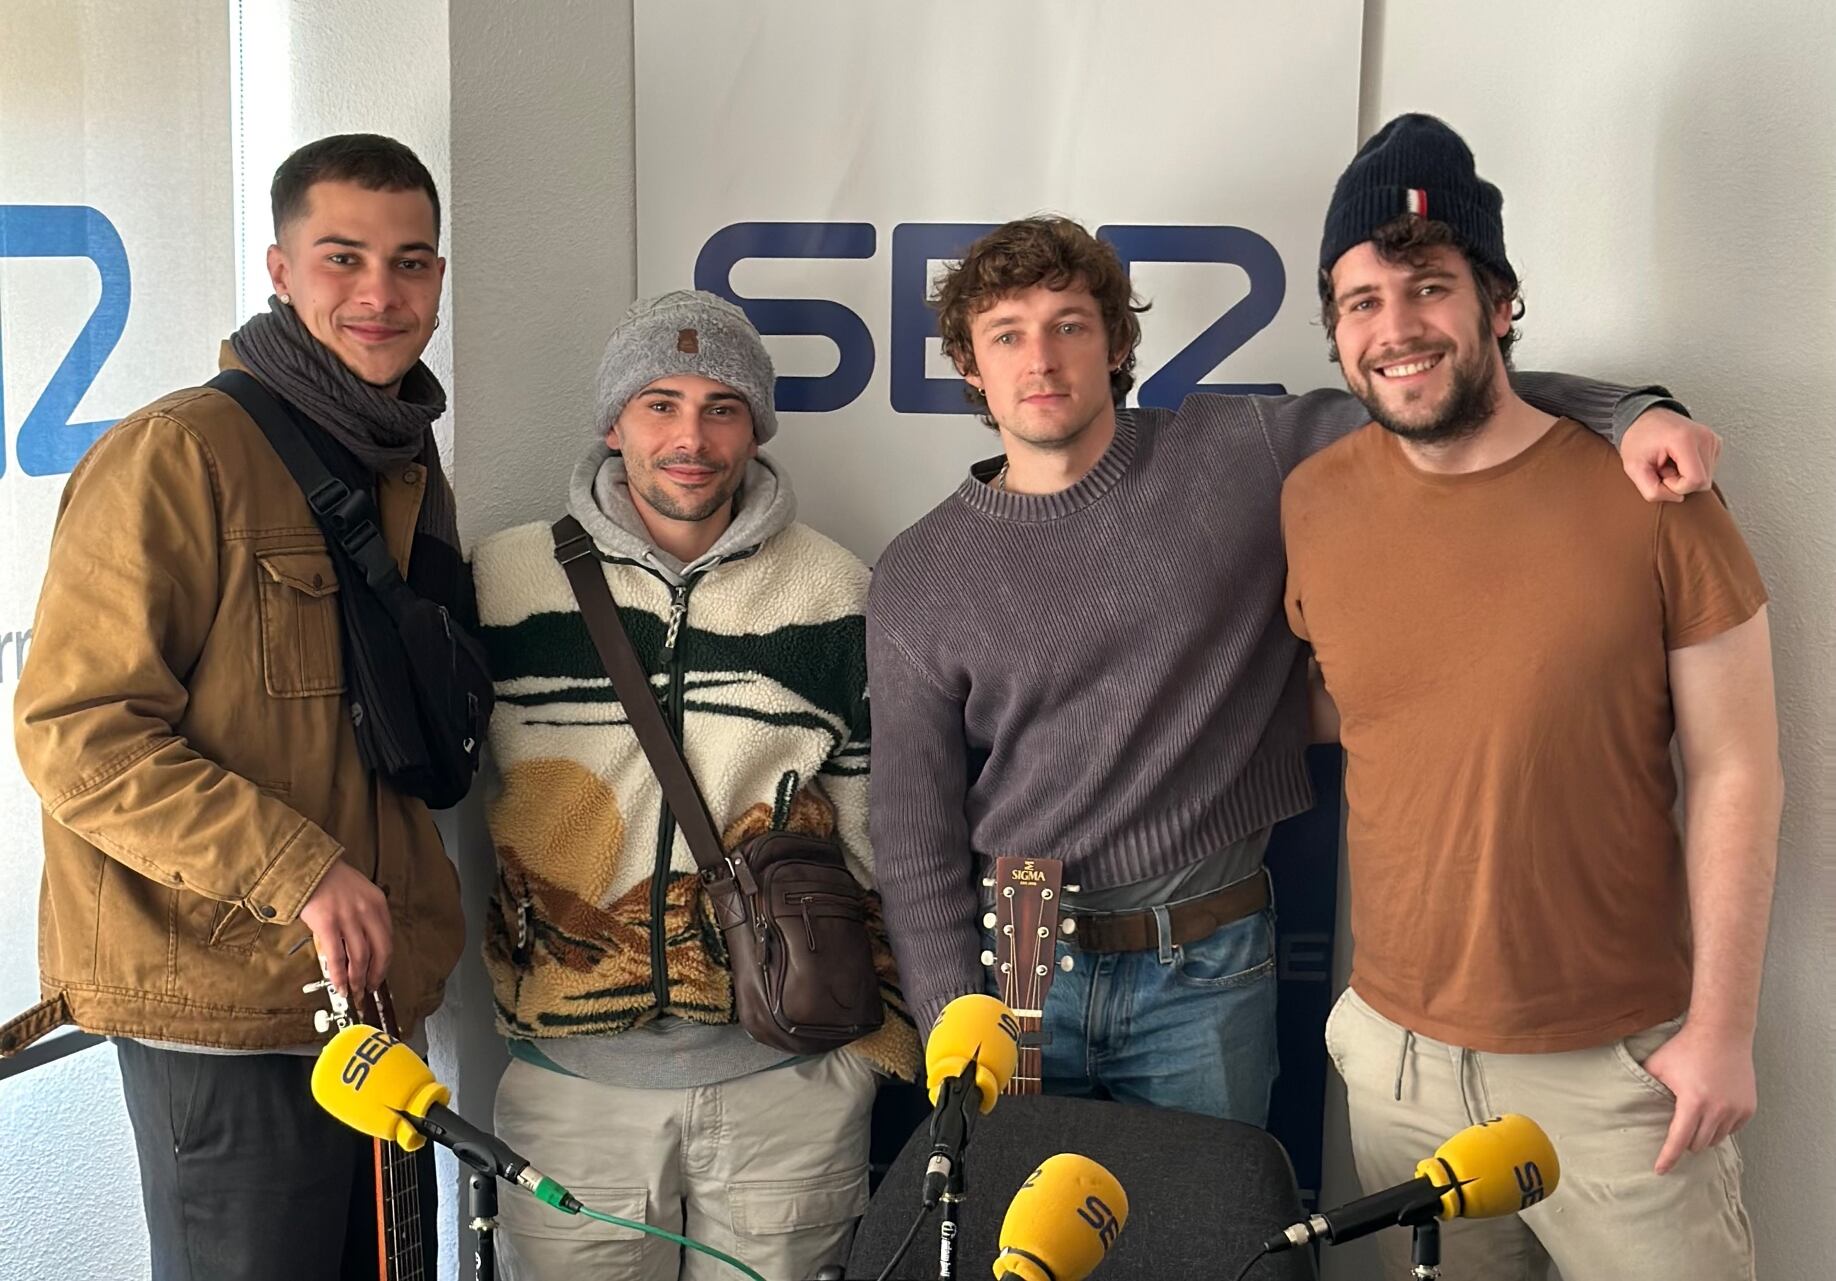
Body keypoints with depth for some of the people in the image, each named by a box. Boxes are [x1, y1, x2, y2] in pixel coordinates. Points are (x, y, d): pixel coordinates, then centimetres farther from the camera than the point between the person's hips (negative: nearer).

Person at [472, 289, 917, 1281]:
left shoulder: (836, 596, 1)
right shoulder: (504, 584, 0)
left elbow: (884, 839, 7)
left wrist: (877, 1035, 6)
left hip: (789, 1076, 0)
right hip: (570, 1076, 0)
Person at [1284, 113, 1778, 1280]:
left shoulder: (1645, 490, -11)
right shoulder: (1313, 504, -3)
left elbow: (1733, 775, -7)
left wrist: (1724, 1027, -6)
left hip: (1621, 1062, -3)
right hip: (1396, 1053, 3)